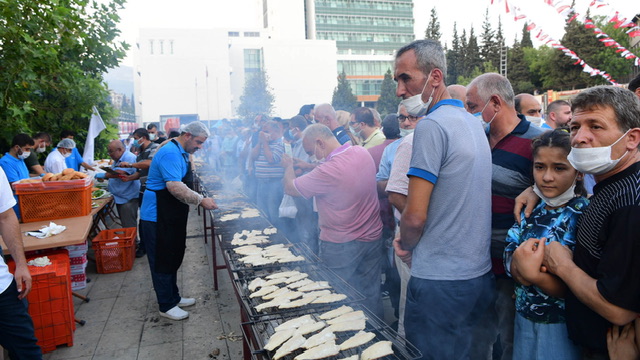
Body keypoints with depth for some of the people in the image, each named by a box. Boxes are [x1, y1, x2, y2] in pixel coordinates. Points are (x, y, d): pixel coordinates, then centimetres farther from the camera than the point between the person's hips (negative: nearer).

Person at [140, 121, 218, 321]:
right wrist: (201, 200, -25)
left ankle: (174, 297, 32)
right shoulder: (170, 153, -21)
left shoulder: (181, 153, 13)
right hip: (158, 218, -11)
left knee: (173, 259, 19)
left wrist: (200, 199, 14)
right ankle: (167, 306, 14)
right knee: (163, 262, 2)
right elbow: (174, 187, -30)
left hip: (172, 217, 11)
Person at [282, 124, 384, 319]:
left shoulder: (328, 171, -26)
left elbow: (289, 188, -14)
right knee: (371, 295, 18)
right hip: (372, 237, 7)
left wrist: (289, 167, 6)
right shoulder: (363, 153, -4)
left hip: (340, 246, -7)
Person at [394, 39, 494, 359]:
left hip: (439, 280, -9)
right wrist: (412, 244, 12)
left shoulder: (432, 125, -18)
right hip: (479, 273, 9)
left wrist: (405, 246, 0)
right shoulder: (472, 123, 10)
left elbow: (415, 217, -21)